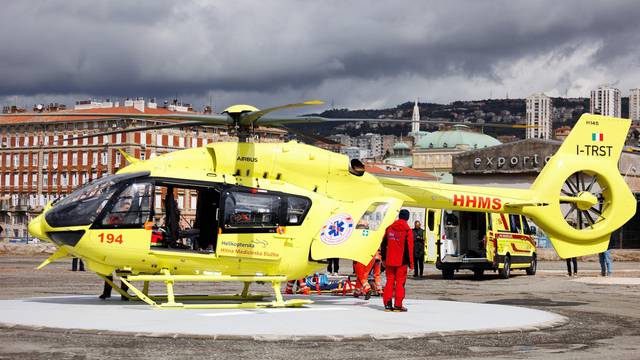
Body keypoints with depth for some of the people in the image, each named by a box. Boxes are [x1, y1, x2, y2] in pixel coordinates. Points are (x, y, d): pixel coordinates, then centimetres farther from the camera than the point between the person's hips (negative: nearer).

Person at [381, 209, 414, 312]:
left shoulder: (389, 228, 8)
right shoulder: (407, 230, -6)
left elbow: (383, 244, 13)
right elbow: (409, 247, -9)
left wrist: (383, 259, 21)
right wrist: (410, 262, -5)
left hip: (389, 261, 4)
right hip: (401, 261, -4)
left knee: (389, 281, 10)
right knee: (400, 282, 1)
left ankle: (387, 304, 8)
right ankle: (398, 305, -2)